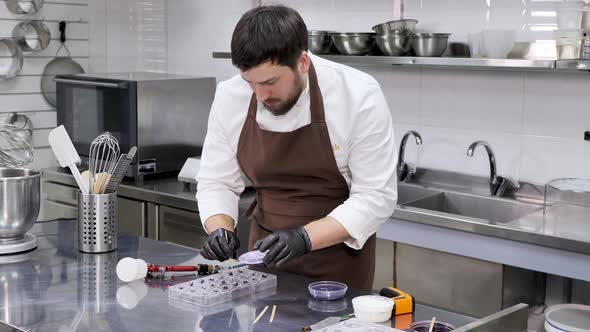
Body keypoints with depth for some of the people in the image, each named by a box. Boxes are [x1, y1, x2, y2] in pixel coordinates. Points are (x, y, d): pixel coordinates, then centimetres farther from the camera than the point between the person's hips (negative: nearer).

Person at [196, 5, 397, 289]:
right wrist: (220, 229, -22)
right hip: (267, 252, 4)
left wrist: (305, 237, -32)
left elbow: (376, 196, -19)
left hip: (339, 256, -3)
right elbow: (217, 182, -2)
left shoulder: (359, 97, -22)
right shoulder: (230, 97, -11)